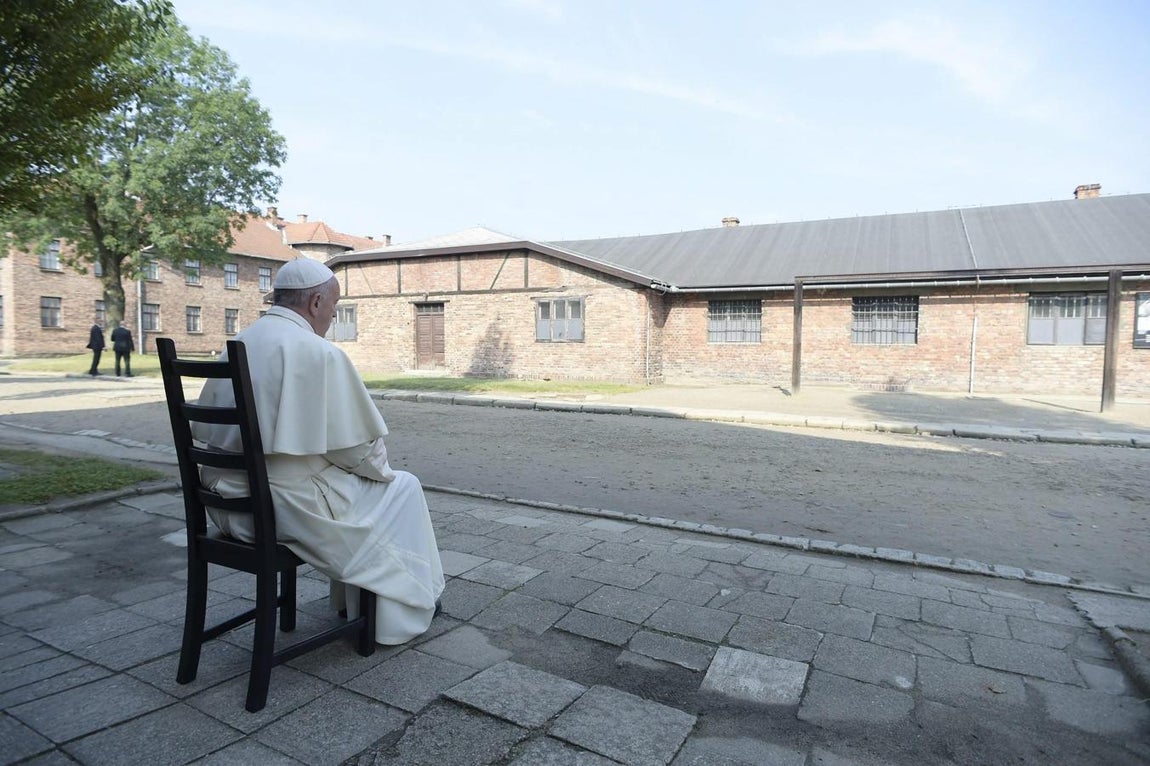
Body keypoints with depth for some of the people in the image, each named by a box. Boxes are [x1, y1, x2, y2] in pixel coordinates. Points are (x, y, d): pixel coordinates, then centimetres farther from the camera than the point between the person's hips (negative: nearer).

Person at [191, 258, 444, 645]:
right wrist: (381, 469, 7)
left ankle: (351, 599, 40)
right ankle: (405, 606, 25)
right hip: (288, 508, -8)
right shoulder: (319, 352, -18)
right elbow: (358, 445, -15)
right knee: (402, 488, 13)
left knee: (353, 480, 30)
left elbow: (210, 431, 14)